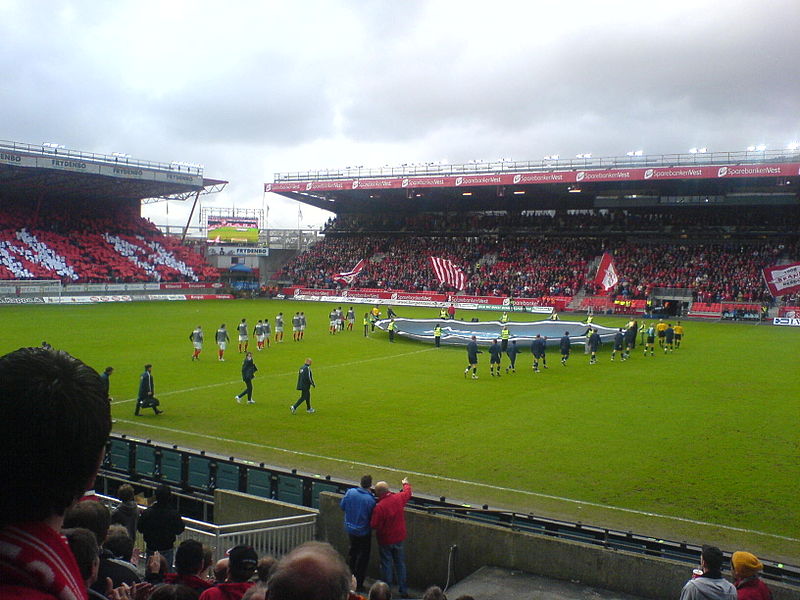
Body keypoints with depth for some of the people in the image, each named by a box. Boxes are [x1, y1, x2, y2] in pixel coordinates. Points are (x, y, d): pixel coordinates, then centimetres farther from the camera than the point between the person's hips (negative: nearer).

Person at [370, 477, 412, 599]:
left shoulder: (379, 507, -27)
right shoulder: (399, 498, -11)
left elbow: (374, 525, -21)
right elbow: (408, 493, 12)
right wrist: (406, 484, 32)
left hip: (385, 540, -5)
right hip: (399, 538, 5)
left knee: (386, 565, 11)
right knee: (400, 564, 16)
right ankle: (403, 590, 24)